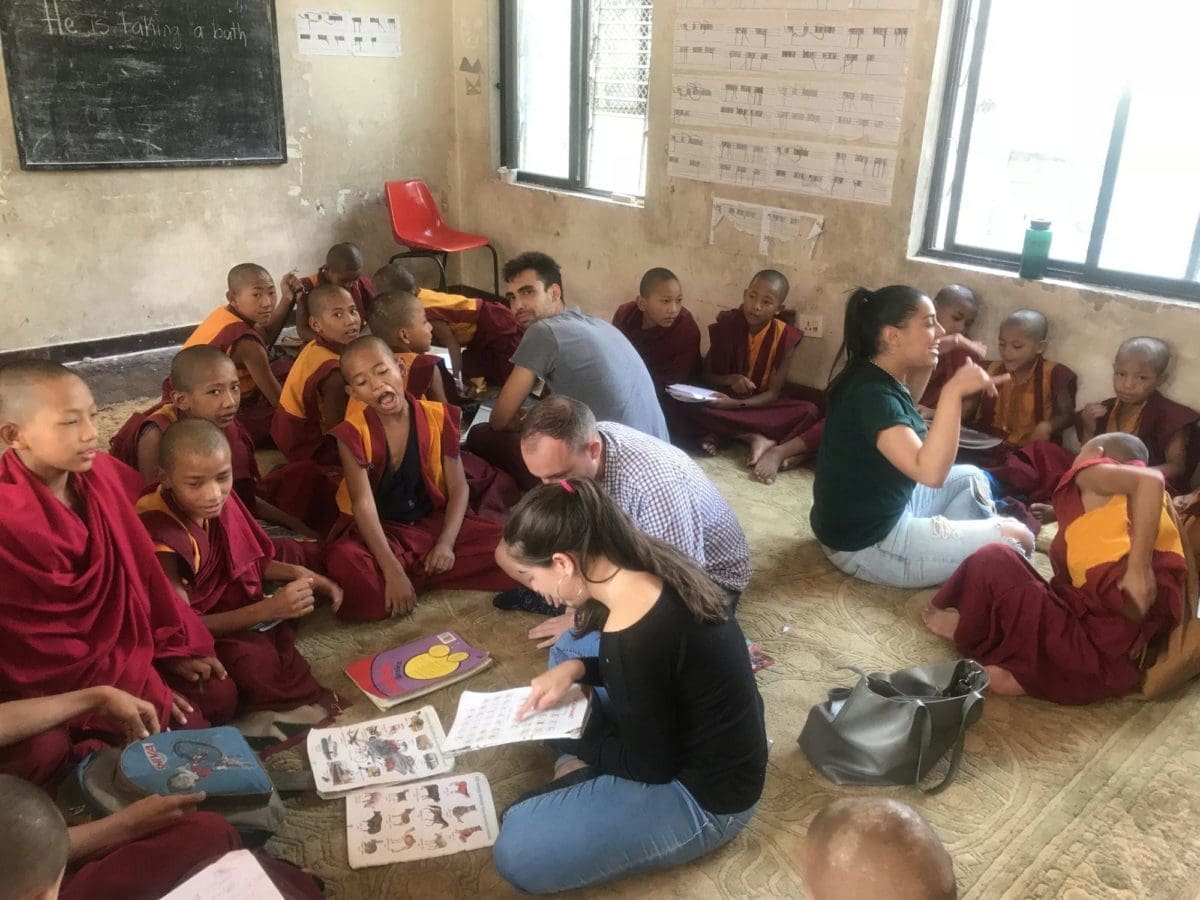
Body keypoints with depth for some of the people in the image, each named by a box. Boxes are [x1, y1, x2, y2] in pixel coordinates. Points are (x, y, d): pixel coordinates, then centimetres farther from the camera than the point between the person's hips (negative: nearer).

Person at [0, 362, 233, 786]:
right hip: (63, 679, -7)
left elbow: (137, 567, 4)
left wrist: (176, 646, 2)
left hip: (126, 646, 8)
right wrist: (142, 690, -18)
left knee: (219, 695, 4)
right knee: (186, 726, -12)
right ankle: (90, 759, 6)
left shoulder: (98, 472, -7)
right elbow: (39, 645, -21)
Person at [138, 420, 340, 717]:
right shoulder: (160, 535, -29)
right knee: (255, 660, -35)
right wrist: (268, 609, -32)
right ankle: (313, 706, -4)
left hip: (230, 606, 8)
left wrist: (295, 574, -9)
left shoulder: (217, 503, -11)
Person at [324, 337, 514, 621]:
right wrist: (393, 573, -32)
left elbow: (458, 488, -5)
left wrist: (446, 544, -20)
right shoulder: (353, 432, -13)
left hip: (434, 522, 3)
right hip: (380, 532, -3)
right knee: (344, 565, -37)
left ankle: (416, 577, -13)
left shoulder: (437, 418, -6)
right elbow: (364, 504, -22)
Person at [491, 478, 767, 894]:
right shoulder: (654, 567, -9)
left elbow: (651, 765, -19)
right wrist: (574, 668, -2)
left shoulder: (632, 638, -33)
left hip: (704, 796, -9)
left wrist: (575, 746, -2)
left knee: (515, 852, -14)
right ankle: (589, 776, 9)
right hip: (691, 738, 9)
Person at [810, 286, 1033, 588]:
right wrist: (953, 391, -40)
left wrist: (926, 363, 12)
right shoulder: (872, 394, -27)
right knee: (1016, 539, -6)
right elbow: (930, 471, -37)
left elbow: (905, 407, 27)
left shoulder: (881, 378, 2)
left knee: (969, 478, 24)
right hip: (867, 544, -10)